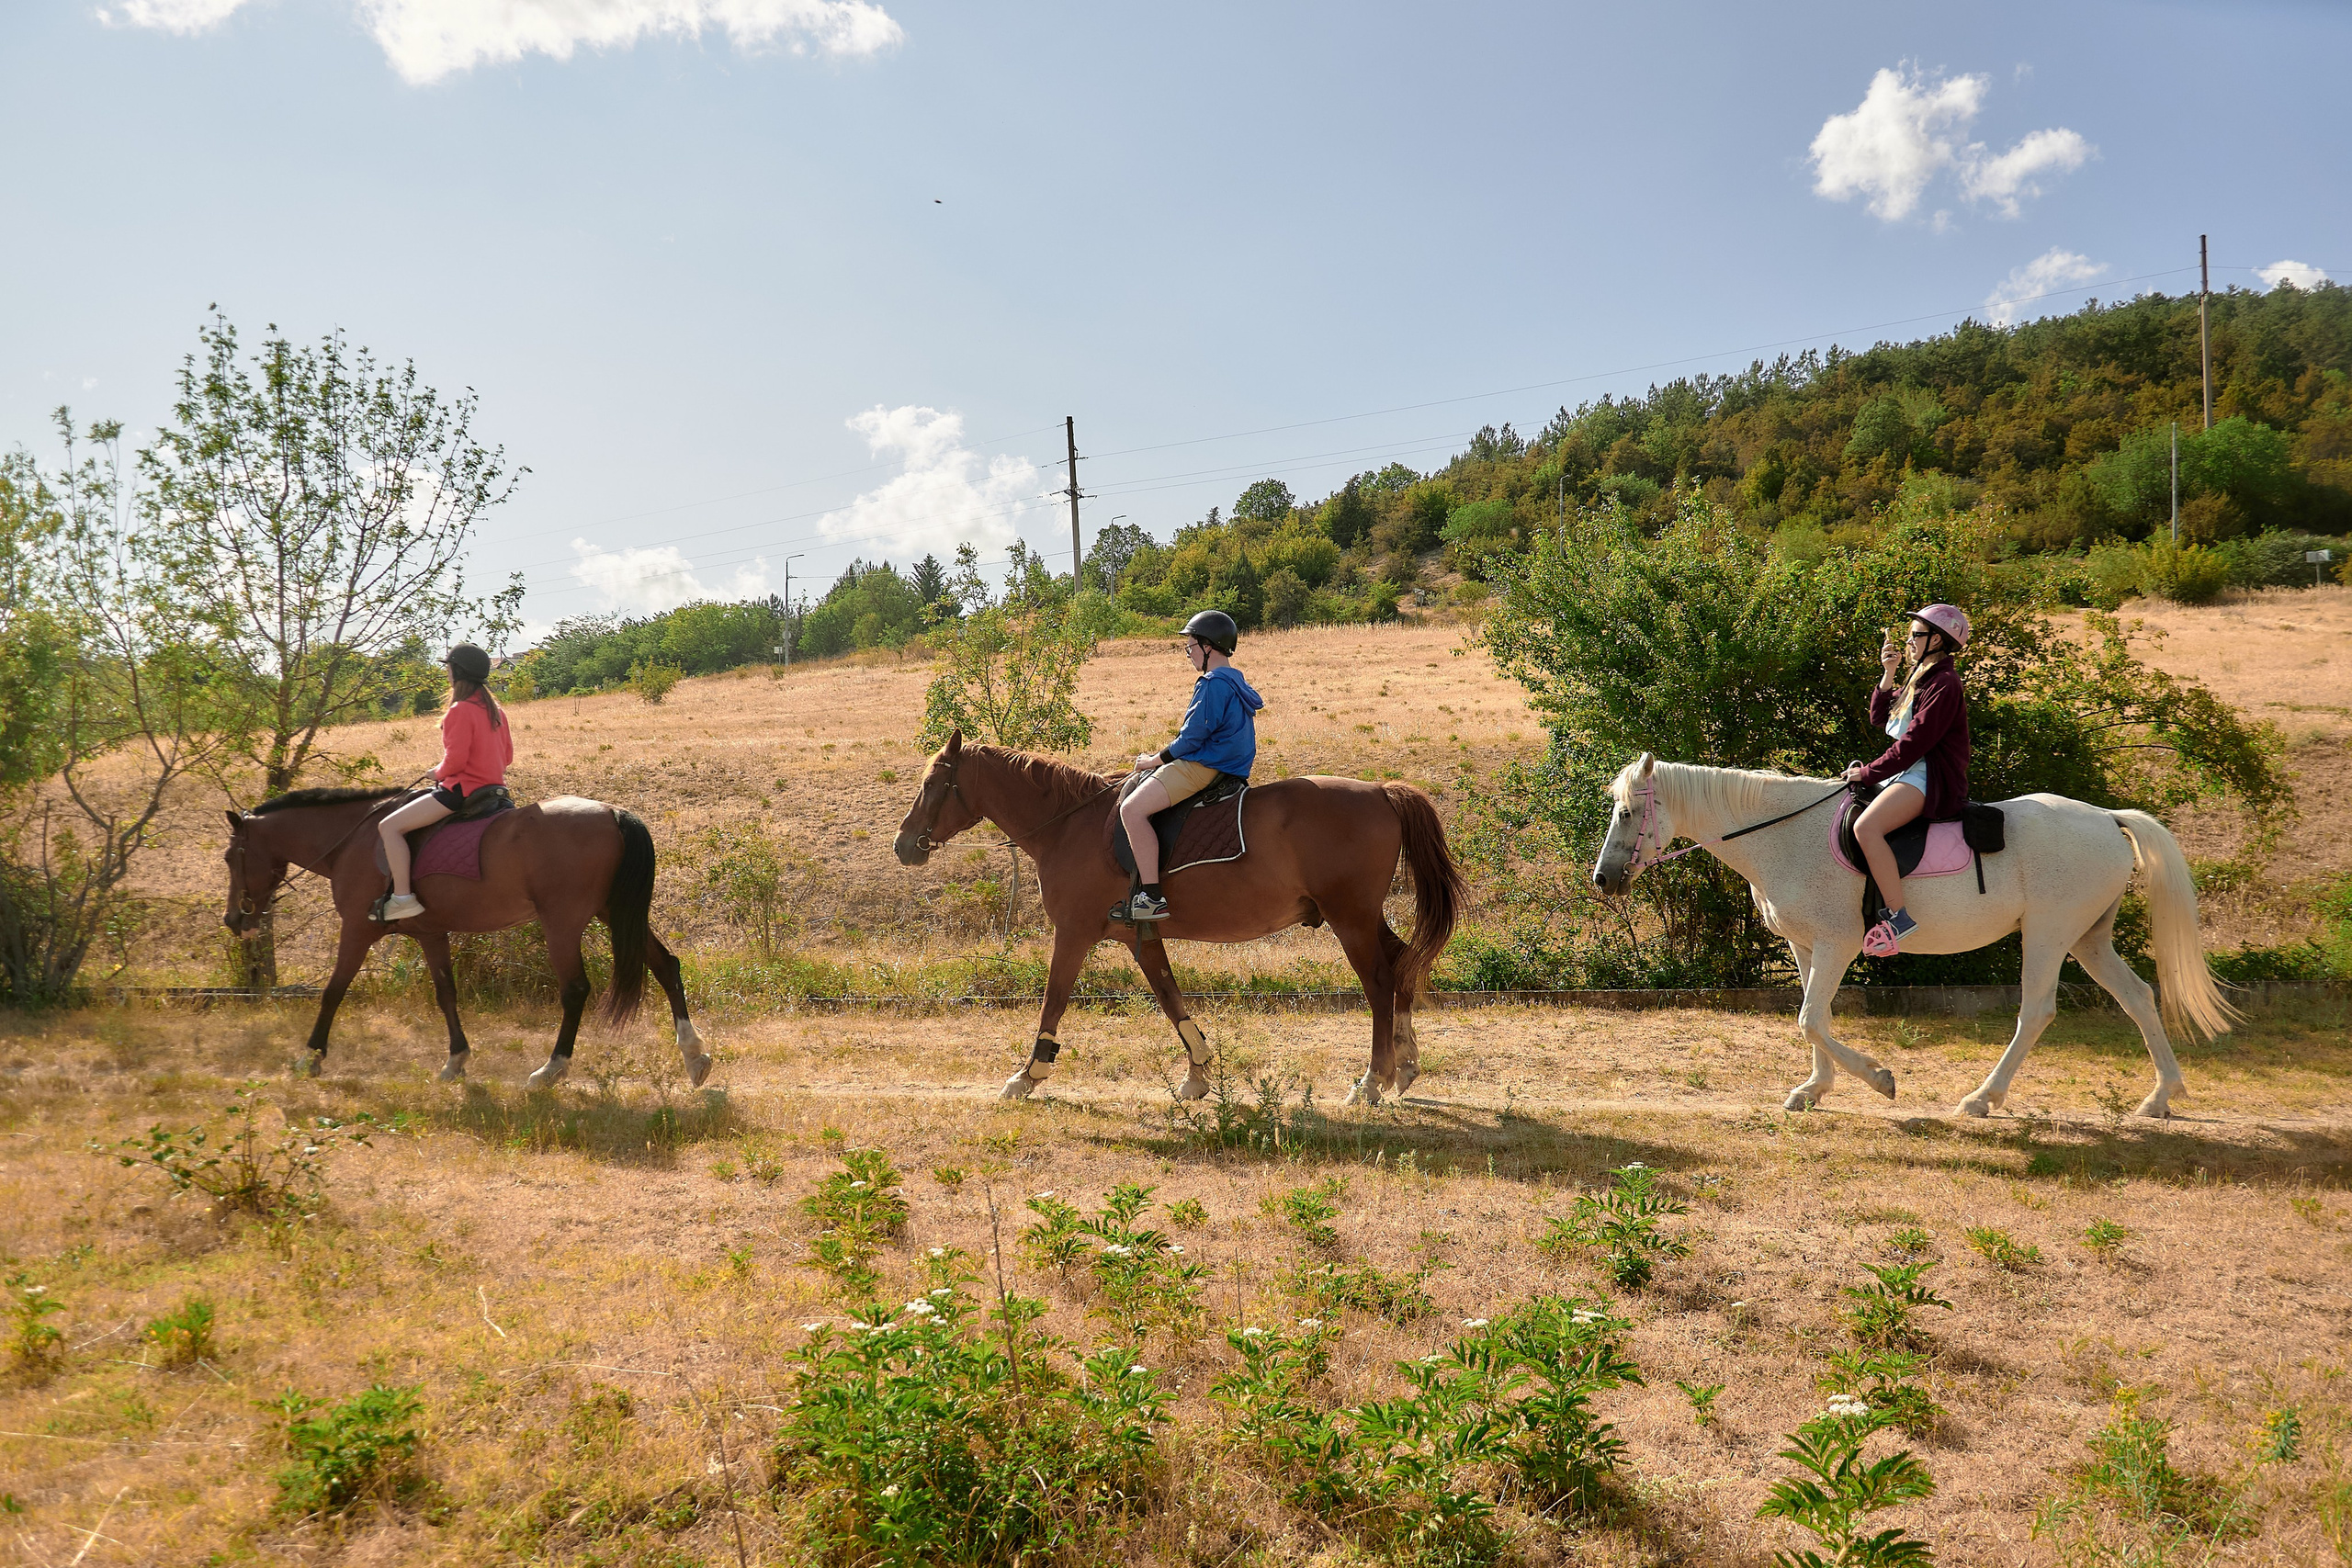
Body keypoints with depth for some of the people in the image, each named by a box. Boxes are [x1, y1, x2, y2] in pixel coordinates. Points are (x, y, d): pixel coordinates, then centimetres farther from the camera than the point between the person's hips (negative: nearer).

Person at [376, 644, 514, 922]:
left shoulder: (459, 711, -16)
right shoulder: (494, 709, 11)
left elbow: (455, 760, -20)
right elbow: (507, 756, 16)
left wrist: (438, 773, -1)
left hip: (462, 789, -10)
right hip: (493, 785, 10)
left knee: (389, 827, -11)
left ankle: (402, 898, -19)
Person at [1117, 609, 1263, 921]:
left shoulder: (1213, 684, -16)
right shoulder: (1234, 681, 17)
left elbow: (1192, 739, -18)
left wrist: (1155, 760, -4)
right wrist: (1161, 755, 18)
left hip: (1201, 767, -12)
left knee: (1132, 809, -24)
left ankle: (1153, 898, -28)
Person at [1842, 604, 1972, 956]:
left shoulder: (1944, 683, -13)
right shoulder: (1921, 677, 20)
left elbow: (1914, 742, -19)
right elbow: (1879, 717, 19)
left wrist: (1869, 772, -14)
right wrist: (1888, 674, 8)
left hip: (1931, 778, -11)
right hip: (1911, 772, 11)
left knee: (1865, 827, -33)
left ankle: (1898, 916, -31)